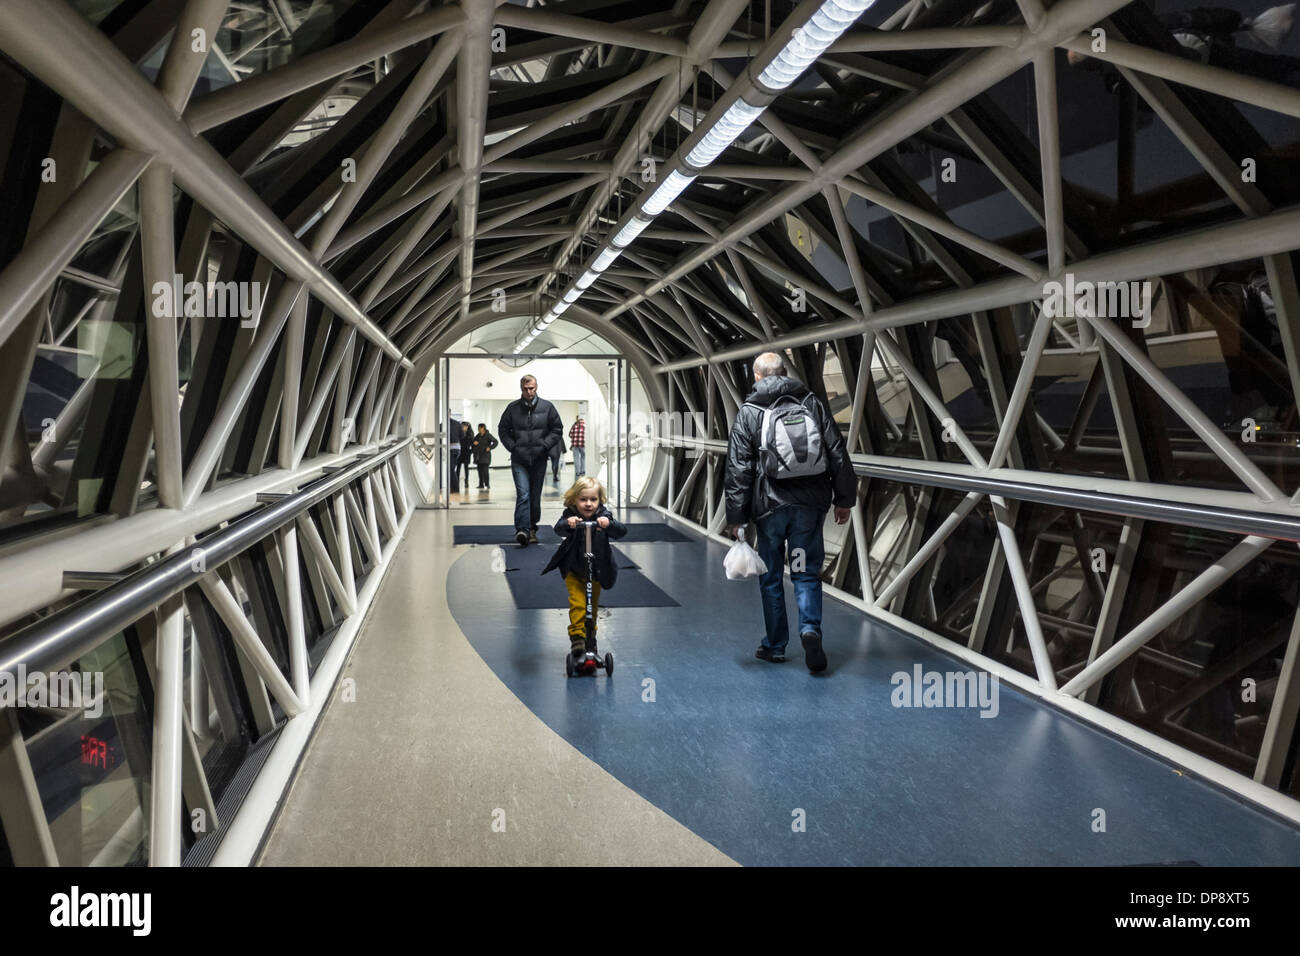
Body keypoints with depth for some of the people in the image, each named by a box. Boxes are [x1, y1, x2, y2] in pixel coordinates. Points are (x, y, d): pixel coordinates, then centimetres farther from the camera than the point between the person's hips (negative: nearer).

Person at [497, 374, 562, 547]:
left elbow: (557, 429, 7)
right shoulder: (512, 408, 3)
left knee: (535, 496, 10)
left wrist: (543, 446, -5)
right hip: (519, 460, -1)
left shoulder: (547, 407, 3)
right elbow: (503, 430, 10)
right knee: (523, 494, -14)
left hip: (539, 460, 2)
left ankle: (532, 528, 23)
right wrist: (513, 447, -3)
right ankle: (522, 530, -20)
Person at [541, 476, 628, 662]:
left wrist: (608, 523, -48)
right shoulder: (570, 516, -15)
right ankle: (577, 636, -13)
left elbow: (622, 531, -28)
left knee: (592, 605, 15)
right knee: (577, 603, -18)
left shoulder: (604, 516, -15)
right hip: (573, 571, -2)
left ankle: (590, 638, 33)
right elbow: (558, 529, -33)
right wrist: (568, 523, -56)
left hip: (596, 570, 2)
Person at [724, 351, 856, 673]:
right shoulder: (812, 404, 5)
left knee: (771, 577, 10)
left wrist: (736, 516, -1)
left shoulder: (748, 414, -3)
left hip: (769, 506, -2)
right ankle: (810, 629, -11)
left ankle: (775, 646, 18)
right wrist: (844, 499, 12)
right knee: (807, 573, 11)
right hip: (810, 505, 2)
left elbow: (738, 470, -6)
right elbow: (838, 455, 5)